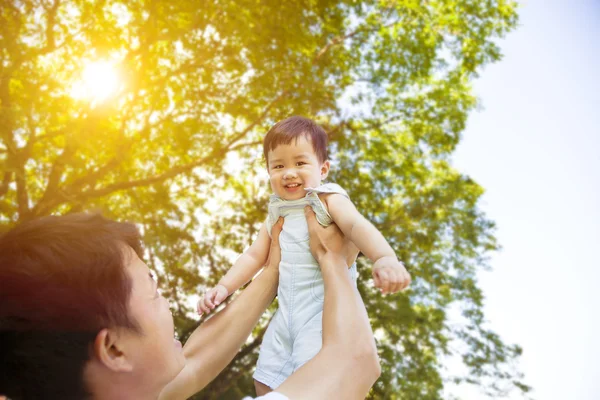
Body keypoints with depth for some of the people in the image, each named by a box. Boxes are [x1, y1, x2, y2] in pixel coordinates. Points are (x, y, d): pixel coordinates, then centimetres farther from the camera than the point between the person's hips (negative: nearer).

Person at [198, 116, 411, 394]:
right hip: (287, 310, 7)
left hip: (325, 308, -7)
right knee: (265, 382, 13)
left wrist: (385, 258, -46)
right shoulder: (277, 213, 13)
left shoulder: (328, 199, -9)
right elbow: (254, 256, 21)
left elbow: (357, 225, -27)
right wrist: (224, 287, 10)